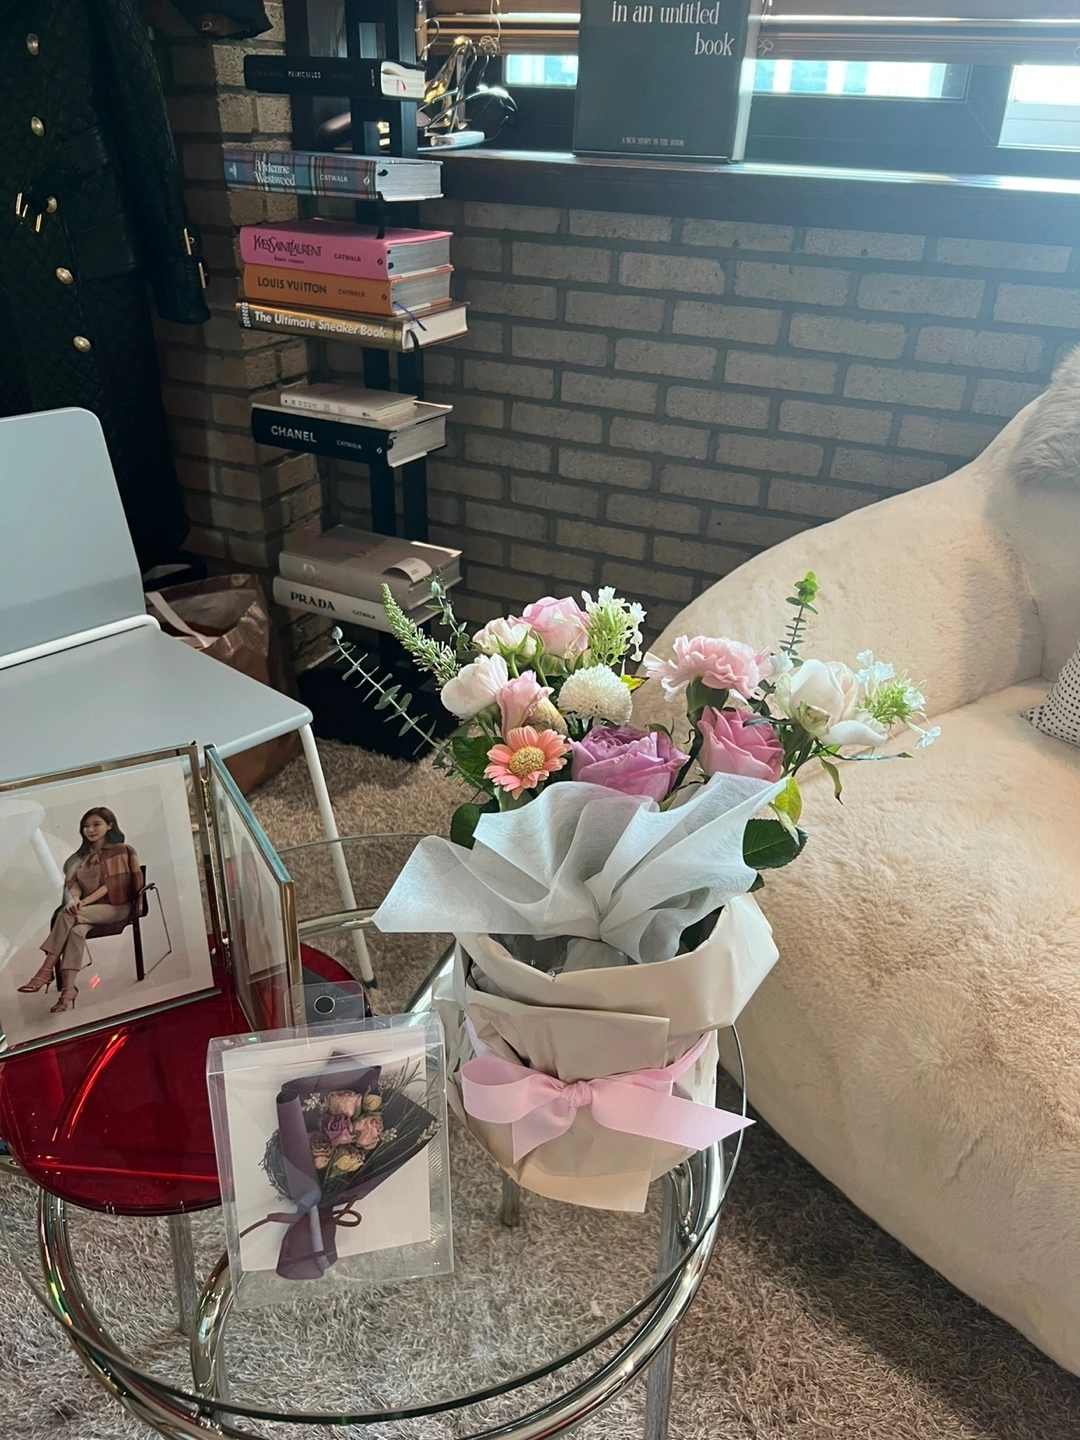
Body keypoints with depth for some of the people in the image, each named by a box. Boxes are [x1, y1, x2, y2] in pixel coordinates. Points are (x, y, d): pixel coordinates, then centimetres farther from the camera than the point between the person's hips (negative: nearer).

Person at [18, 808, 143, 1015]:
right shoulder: (80, 857, 21)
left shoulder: (121, 851, 5)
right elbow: (71, 883, 6)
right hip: (87, 911, 4)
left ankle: (46, 971, -30)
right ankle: (68, 990, -45)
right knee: (76, 930, -33)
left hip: (115, 906, -4)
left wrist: (84, 902, -20)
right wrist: (74, 900, -18)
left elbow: (111, 884, -7)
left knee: (67, 915, -30)